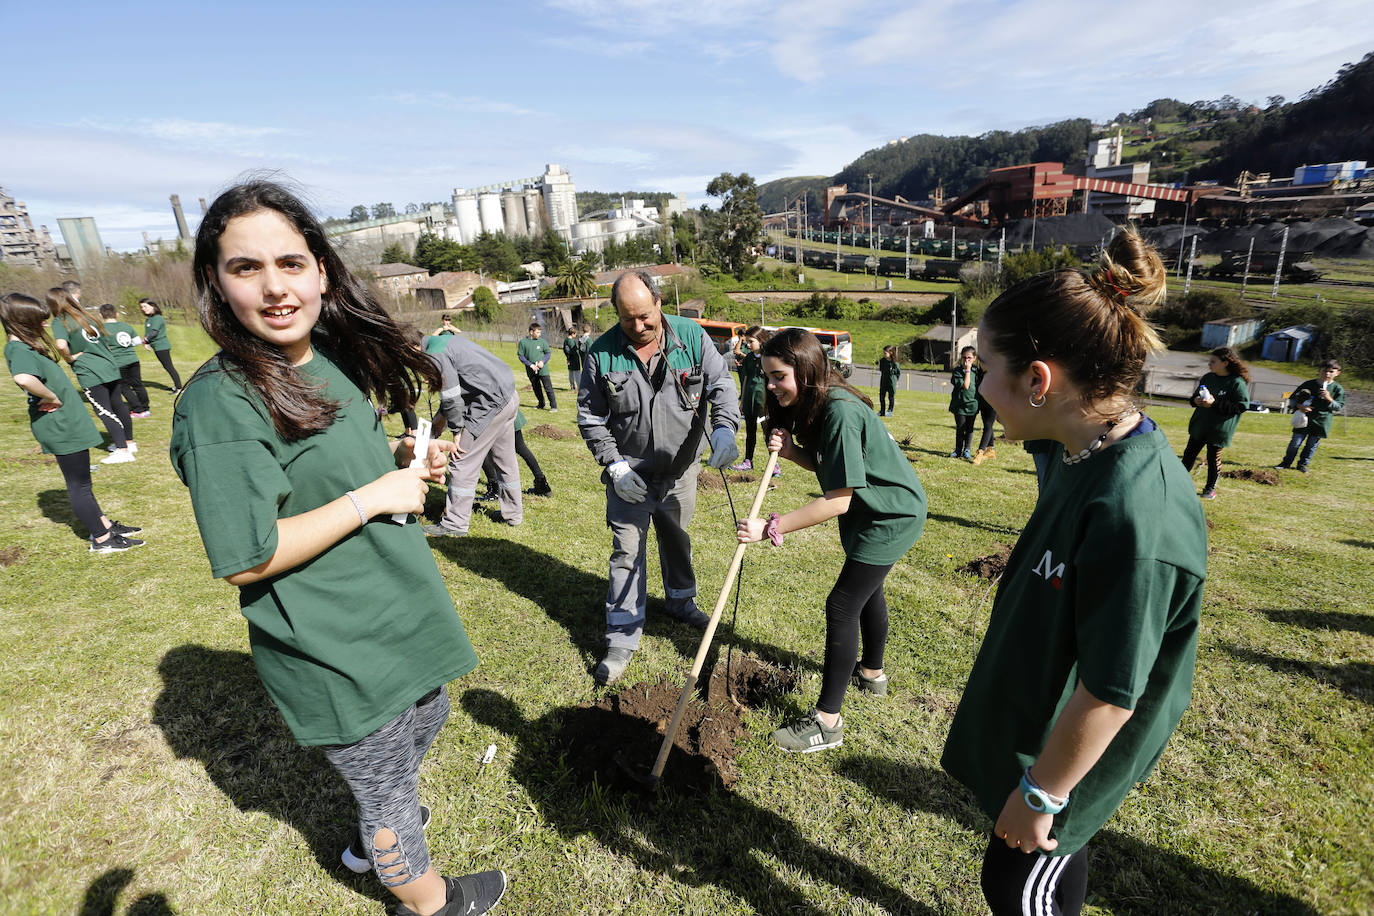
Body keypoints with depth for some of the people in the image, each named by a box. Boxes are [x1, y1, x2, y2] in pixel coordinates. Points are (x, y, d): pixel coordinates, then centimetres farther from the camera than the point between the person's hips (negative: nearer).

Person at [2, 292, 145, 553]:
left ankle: (103, 524, 34)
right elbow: (24, 378, -41)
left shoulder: (25, 345, 10)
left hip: (65, 423, 10)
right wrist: (52, 398, -26)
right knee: (79, 484, 2)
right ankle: (101, 539, 12)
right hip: (61, 427, -10)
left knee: (80, 481, 20)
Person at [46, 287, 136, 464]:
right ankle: (129, 442, 26)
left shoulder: (60, 322, -8)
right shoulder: (86, 317, 13)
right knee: (118, 405, 15)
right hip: (110, 368, 7)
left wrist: (69, 358, -9)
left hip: (90, 374, -6)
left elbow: (61, 345, -26)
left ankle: (122, 451, -3)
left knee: (105, 411, -2)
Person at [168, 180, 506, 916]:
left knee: (424, 724, 30)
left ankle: (375, 833, 58)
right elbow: (246, 559, -25)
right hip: (335, 654, -8)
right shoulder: (222, 402, -24)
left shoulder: (334, 360, 1)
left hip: (394, 612, 8)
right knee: (387, 788, 16)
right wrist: (375, 496, -23)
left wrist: (405, 462, -4)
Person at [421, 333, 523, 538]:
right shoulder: (447, 339, 18)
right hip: (510, 398, 10)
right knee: (506, 459, 20)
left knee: (463, 464, -1)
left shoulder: (434, 355, -13)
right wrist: (441, 415, 25)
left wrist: (456, 431, -5)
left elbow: (451, 395, -15)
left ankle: (455, 524, 8)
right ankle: (513, 513, 32)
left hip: (491, 404, -10)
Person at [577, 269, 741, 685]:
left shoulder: (692, 337, -10)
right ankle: (622, 638, 13)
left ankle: (680, 600, 48)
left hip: (680, 468, 2)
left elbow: (721, 382, -8)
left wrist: (724, 426, -28)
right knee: (627, 552, 0)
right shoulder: (602, 353, -12)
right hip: (630, 473, -2)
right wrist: (613, 464, -14)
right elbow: (590, 418, -5)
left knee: (677, 540, 22)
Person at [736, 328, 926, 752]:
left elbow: (838, 500, -33)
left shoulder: (840, 412, -32)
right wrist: (790, 450, -17)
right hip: (871, 509, 10)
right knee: (866, 589, 24)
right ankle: (871, 672, 48)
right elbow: (824, 466, 3)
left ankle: (827, 721, 2)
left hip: (892, 516, -10)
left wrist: (770, 528, -33)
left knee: (842, 605, -9)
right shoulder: (813, 406, -2)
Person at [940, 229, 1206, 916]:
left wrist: (1042, 795, -15)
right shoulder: (1087, 450, -8)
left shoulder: (1134, 516, -37)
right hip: (1032, 715, 7)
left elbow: (1109, 695, -28)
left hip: (1068, 754, -7)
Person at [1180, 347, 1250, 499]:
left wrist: (1215, 404, -22)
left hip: (1219, 429, -5)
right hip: (1199, 425, 5)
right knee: (1189, 453, 9)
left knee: (1213, 459, 6)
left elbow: (1242, 406, -17)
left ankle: (1210, 488, 21)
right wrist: (1195, 400, -6)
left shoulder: (1237, 383, -13)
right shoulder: (1207, 378, 5)